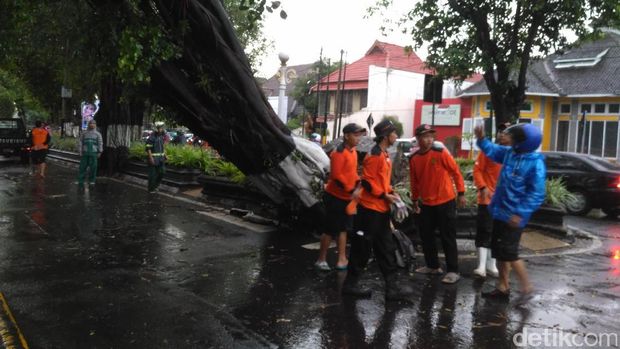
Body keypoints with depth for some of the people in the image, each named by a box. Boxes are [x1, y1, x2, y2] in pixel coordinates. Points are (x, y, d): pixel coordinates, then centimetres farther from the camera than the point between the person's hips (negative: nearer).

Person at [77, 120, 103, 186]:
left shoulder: (98, 134, 6)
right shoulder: (84, 133, 9)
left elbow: (100, 143, 1)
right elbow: (80, 142, 7)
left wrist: (99, 152, -7)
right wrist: (80, 151, -1)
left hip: (93, 153, -1)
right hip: (85, 153, 1)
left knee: (93, 167, -2)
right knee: (83, 166, 0)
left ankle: (91, 180, 7)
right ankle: (80, 180, 5)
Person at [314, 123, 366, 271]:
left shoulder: (353, 151, 8)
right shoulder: (339, 153, -20)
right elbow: (336, 176, -25)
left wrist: (358, 184, 1)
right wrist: (351, 191, -25)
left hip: (347, 197, 9)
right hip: (335, 197, -9)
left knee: (343, 229, 16)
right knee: (331, 230, -1)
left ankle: (342, 259, 26)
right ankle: (321, 260, 14)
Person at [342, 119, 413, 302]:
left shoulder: (384, 154, 14)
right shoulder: (375, 155, -16)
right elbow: (367, 182, -20)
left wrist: (391, 192, 8)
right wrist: (384, 196, -16)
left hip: (381, 209, 10)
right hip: (370, 208, -10)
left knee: (386, 247, 11)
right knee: (362, 247, -1)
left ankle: (392, 284, 17)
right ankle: (351, 283, 11)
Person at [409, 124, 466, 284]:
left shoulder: (441, 152, -12)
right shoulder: (414, 158, 1)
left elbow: (456, 172, -7)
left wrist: (461, 193, -8)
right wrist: (415, 200, 16)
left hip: (445, 202, -5)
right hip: (426, 203, 5)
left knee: (448, 237, 0)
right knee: (426, 236, 11)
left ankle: (453, 271, 9)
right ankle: (433, 266, 27)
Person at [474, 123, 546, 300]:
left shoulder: (535, 163, -19)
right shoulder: (509, 152, 1)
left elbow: (536, 194, -20)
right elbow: (492, 151, 21)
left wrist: (520, 213, -26)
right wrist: (481, 139, 5)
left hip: (513, 215, -8)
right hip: (500, 211, 8)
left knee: (508, 252, -4)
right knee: (498, 250, 13)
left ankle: (526, 284, 18)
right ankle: (502, 287, 26)